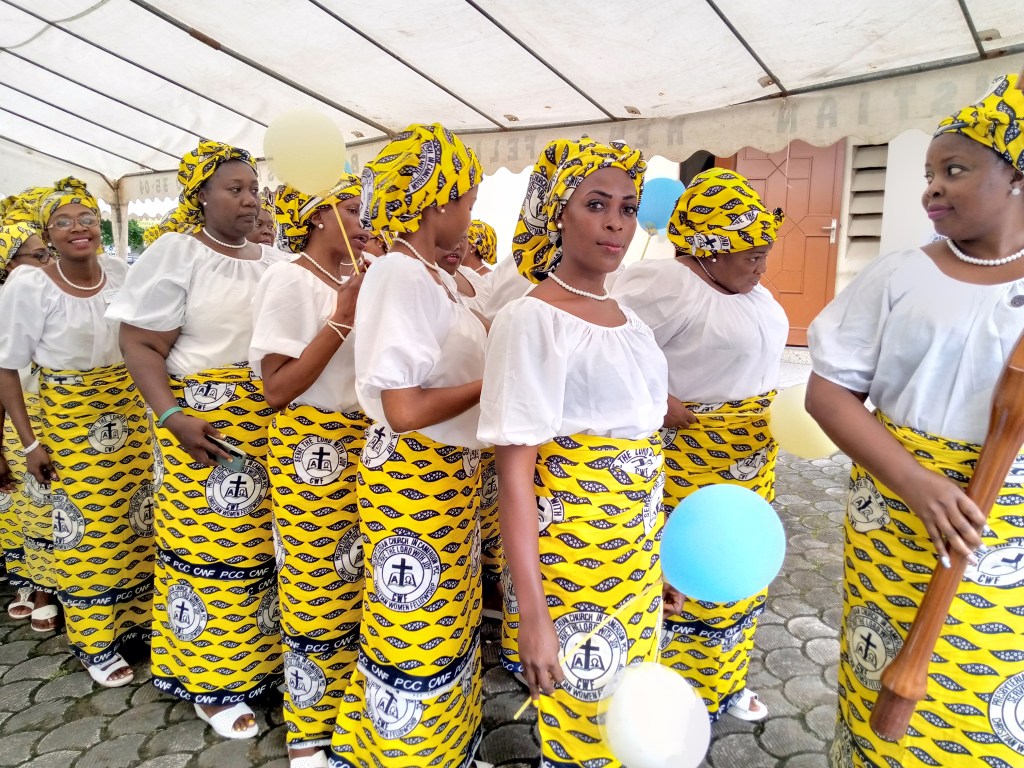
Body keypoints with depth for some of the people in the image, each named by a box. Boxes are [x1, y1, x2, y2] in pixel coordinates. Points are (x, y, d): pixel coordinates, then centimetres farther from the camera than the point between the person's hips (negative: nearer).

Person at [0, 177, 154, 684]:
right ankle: (95, 642, 20)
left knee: (140, 518, 11)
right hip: (68, 419, -4)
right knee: (87, 527, 3)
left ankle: (140, 616, 30)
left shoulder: (122, 273, 0)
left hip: (129, 411, 4)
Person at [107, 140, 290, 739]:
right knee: (209, 544, 2)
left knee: (267, 546, 9)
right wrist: (172, 416, -16)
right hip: (206, 425, -4)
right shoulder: (176, 253, -3)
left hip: (274, 428, 5)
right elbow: (140, 344, -7)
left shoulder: (277, 261, 11)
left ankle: (264, 658, 29)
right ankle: (211, 681, 20)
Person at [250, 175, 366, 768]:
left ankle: (347, 705, 32)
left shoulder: (358, 278, 10)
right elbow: (276, 389, -16)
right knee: (319, 592, 3)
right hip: (312, 450, -6)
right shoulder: (289, 280, -11)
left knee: (357, 585, 12)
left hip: (364, 445, 7)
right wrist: (341, 320, -19)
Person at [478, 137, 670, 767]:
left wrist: (657, 550, 16)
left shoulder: (629, 319, 8)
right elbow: (515, 473, -18)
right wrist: (534, 615, -19)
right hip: (571, 549, -7)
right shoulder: (532, 319, -15)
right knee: (578, 716, 11)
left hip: (638, 549, 7)